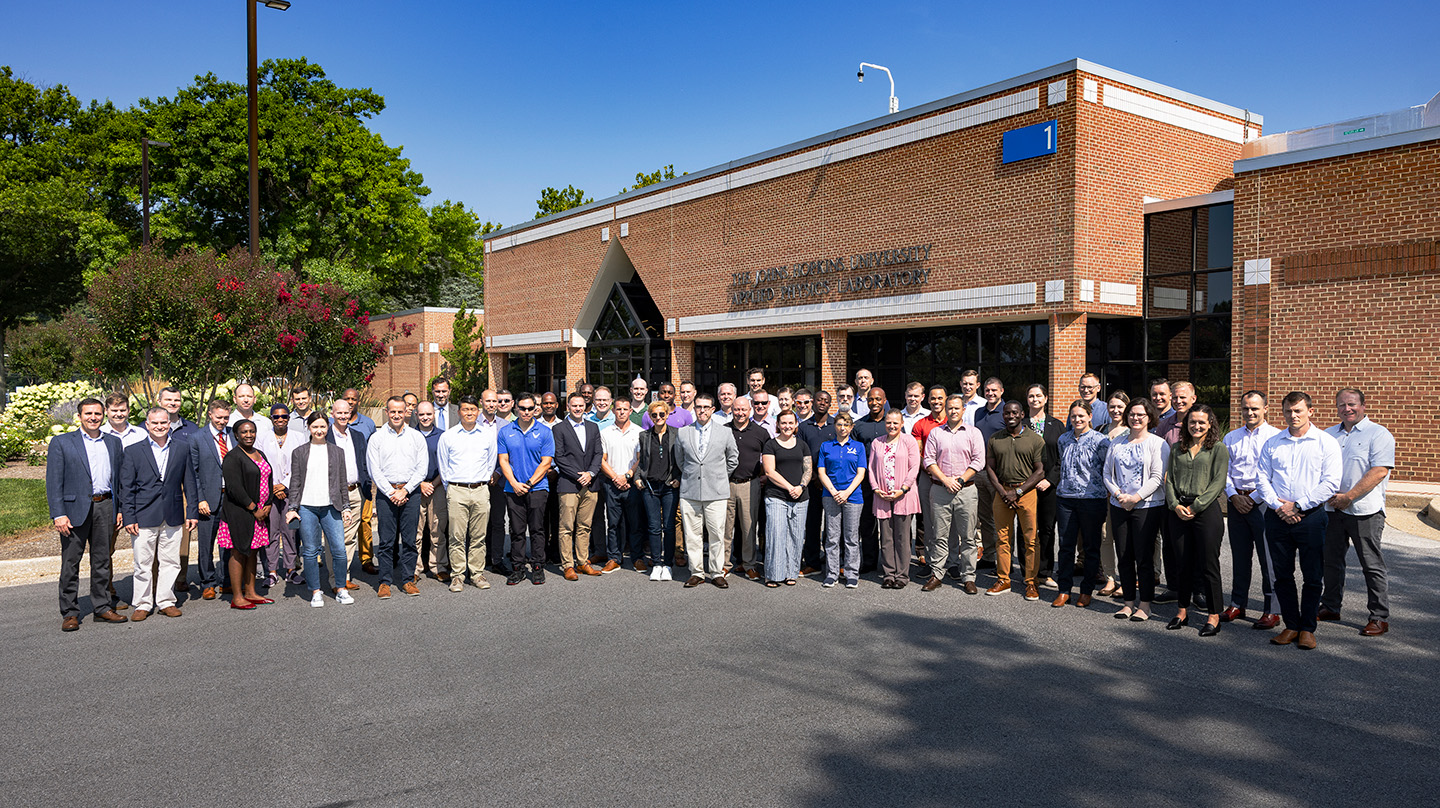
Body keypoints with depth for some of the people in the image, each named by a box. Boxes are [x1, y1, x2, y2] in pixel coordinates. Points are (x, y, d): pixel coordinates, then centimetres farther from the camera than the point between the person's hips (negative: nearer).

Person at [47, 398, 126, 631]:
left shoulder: (113, 442, 13)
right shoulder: (61, 442, 1)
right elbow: (53, 482, -4)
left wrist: (120, 509, 10)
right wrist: (58, 514, -12)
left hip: (105, 507, 3)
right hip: (75, 508, -3)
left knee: (102, 560, 9)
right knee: (70, 561, 2)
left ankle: (101, 607, 17)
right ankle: (69, 613, 10)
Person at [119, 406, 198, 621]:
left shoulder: (181, 448, 6)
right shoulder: (133, 451, 0)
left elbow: (189, 481, 9)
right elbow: (126, 488, 0)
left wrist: (191, 512, 5)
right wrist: (129, 518, -6)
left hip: (173, 516, 2)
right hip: (144, 517, -2)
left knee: (170, 562, 7)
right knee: (143, 563, 4)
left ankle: (166, 601, 19)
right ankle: (143, 604, 16)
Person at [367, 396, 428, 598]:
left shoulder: (416, 437, 8)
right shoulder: (377, 438, 5)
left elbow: (422, 468, 4)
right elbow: (374, 470, 1)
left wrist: (405, 490, -6)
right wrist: (390, 492, -8)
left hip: (410, 493, 1)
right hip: (386, 493, -1)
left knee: (409, 539, 2)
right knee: (386, 540, -1)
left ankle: (407, 580, 10)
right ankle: (385, 581, 7)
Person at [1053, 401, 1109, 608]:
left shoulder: (1099, 441, -6)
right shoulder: (1063, 440, 10)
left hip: (1092, 499, -4)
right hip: (1065, 498, 4)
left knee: (1091, 547, 6)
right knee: (1066, 545, 6)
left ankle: (1086, 591, 17)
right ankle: (1064, 590, 14)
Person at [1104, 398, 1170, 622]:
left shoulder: (1158, 443, -2)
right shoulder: (1117, 443, 13)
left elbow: (1157, 477, -9)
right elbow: (1108, 473, 10)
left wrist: (1136, 498, -16)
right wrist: (1118, 494, -6)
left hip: (1147, 506, -4)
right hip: (1119, 506, 5)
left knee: (1144, 557, -3)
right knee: (1124, 556, 7)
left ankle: (1144, 605, 7)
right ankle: (1129, 601, 17)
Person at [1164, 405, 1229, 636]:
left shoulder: (1218, 448, 1)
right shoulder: (1178, 448, 14)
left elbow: (1218, 482, -7)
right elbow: (1169, 479, 11)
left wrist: (1196, 506, -12)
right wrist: (1175, 505, -5)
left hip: (1206, 510, -4)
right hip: (1178, 510, 4)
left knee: (1208, 563, -2)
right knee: (1182, 563, 9)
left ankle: (1214, 616, 7)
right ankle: (1183, 611, 19)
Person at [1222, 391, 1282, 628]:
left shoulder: (1275, 436, -3)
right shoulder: (1231, 438, 13)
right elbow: (1224, 470, 12)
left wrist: (1253, 499, -12)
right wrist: (1233, 496, -2)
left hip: (1262, 502, -5)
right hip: (1236, 501, 5)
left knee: (1268, 558, -2)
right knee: (1239, 556, 12)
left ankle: (1271, 610, 5)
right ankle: (1237, 604, 21)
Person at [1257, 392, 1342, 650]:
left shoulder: (1326, 442, 0)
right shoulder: (1272, 443, 11)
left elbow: (1331, 483, -8)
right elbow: (1262, 479, 9)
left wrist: (1298, 505, -12)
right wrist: (1278, 505, -7)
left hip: (1311, 516, -3)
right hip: (1277, 517, 3)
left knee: (1313, 576, 2)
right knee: (1282, 575, 7)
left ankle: (1307, 628, 14)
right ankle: (1291, 626, 18)